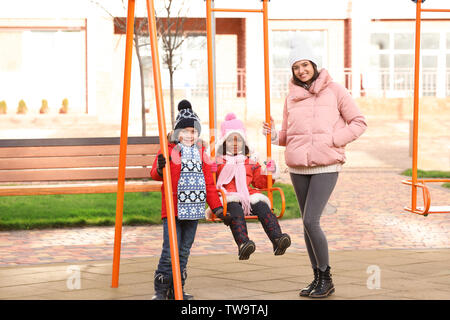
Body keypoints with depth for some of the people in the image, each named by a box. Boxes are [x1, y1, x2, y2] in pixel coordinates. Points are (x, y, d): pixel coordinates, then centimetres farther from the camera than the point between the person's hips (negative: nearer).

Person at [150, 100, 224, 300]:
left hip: (193, 210, 5)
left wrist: (216, 206, 13)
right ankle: (160, 290, 1)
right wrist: (160, 168, -35)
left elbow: (209, 183, 18)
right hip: (173, 210, -5)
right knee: (170, 251, -10)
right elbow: (154, 174, -12)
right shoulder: (168, 151, -2)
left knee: (184, 251, 10)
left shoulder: (201, 154, 14)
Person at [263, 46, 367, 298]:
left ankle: (326, 279, 1)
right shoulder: (292, 97, 12)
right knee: (309, 223, 10)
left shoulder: (334, 90, -1)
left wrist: (332, 141, -12)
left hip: (326, 166, -5)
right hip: (298, 167, 5)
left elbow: (359, 123, 0)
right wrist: (275, 136, -3)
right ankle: (318, 278, 21)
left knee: (311, 222, -14)